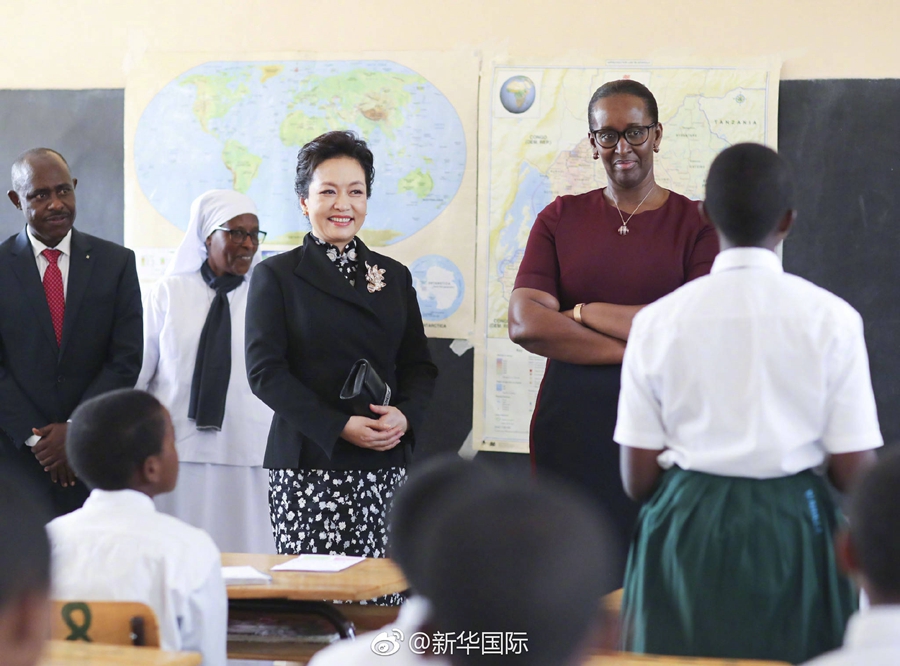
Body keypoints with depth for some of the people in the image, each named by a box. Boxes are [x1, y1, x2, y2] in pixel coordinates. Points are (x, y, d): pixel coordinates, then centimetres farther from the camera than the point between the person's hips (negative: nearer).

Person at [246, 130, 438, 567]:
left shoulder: (394, 276, 16)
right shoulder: (276, 276, 4)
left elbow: (419, 365, 16)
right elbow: (265, 370, -4)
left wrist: (405, 414, -7)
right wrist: (339, 427, -13)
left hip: (385, 465, 3)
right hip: (307, 462, -3)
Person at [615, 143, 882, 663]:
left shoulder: (658, 321, -4)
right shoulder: (831, 318, -7)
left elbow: (638, 478, -2)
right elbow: (855, 473, -7)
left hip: (687, 529, 1)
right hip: (793, 532, -1)